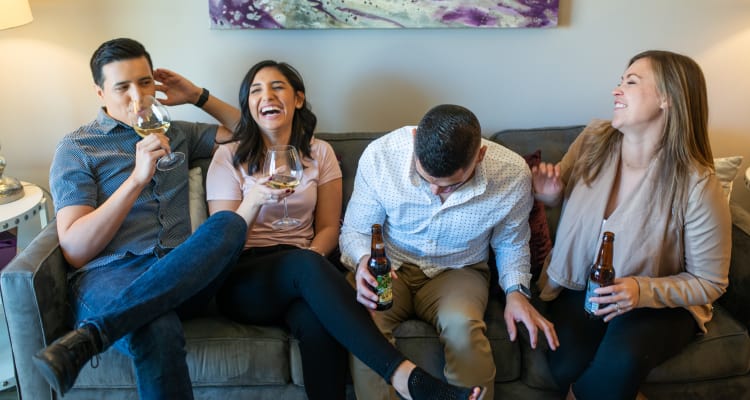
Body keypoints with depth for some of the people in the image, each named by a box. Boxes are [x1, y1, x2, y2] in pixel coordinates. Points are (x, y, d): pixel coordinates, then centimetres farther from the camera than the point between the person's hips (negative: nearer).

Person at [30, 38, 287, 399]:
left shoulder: (176, 133, 24)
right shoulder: (76, 149, 9)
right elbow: (74, 250, -3)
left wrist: (199, 97, 17)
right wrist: (138, 178, -12)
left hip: (179, 274, 5)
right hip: (107, 275, -5)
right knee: (158, 332, -43)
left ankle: (88, 336, -36)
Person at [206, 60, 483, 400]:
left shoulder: (319, 153, 11)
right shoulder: (229, 157, 3)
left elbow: (328, 228, 8)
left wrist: (307, 262, -14)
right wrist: (256, 200, -18)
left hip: (301, 271, 2)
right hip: (244, 280, -2)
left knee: (318, 322, -37)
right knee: (306, 264, -38)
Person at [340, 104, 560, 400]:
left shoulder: (513, 174, -16)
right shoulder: (379, 156, -20)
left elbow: (510, 243, 6)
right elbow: (354, 231, -5)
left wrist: (516, 291, -11)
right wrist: (364, 261, -27)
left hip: (458, 272, 0)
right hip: (390, 267, 0)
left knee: (462, 326, -34)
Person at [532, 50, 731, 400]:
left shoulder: (696, 186, -18)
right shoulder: (593, 139, -7)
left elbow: (709, 283, -9)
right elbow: (563, 195, 14)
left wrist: (644, 291, -25)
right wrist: (550, 194, -10)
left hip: (659, 304, -3)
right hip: (578, 289, 3)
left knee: (620, 362, -33)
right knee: (567, 367, -24)